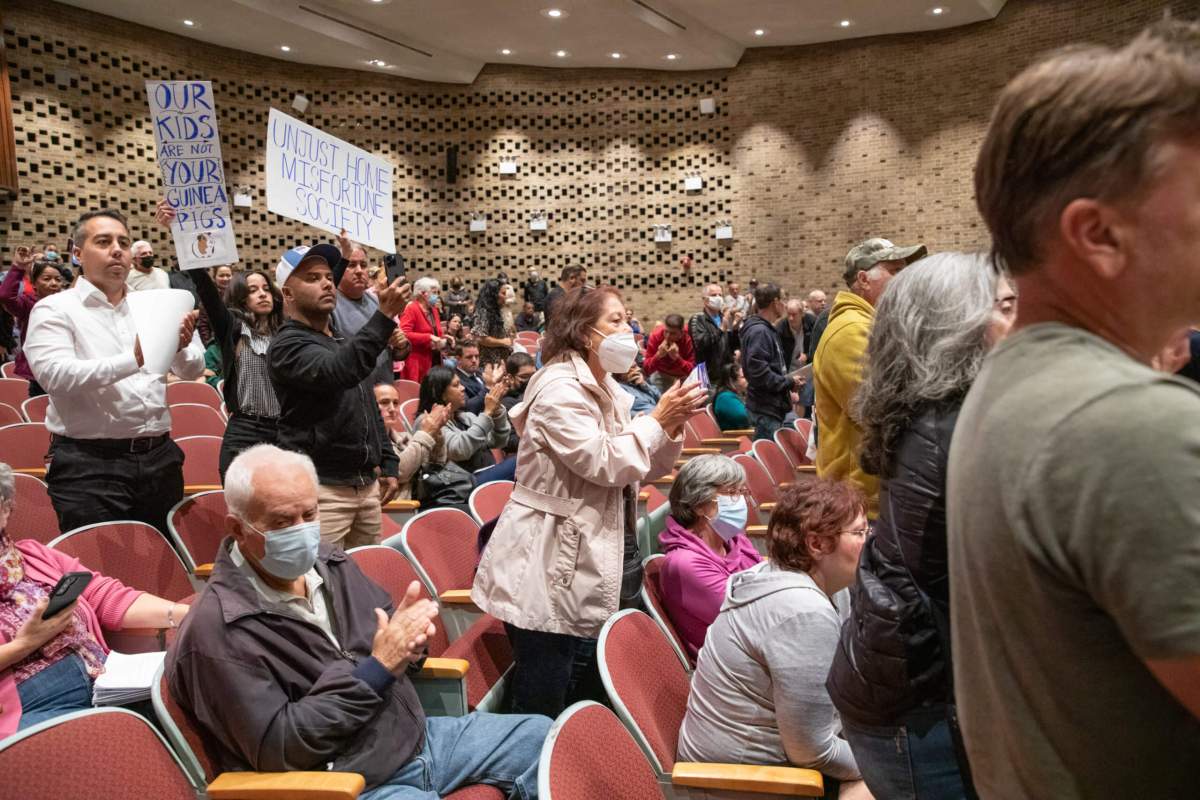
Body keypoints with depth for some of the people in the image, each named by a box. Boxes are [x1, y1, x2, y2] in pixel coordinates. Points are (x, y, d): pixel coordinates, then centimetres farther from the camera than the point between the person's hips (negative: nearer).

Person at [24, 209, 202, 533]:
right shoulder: (55, 309, -2)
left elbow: (193, 371, 5)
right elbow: (55, 375, -18)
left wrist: (181, 348, -19)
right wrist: (133, 360, -30)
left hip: (160, 458, 4)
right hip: (89, 465, -4)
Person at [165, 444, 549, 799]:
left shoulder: (327, 562, 1)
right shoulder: (217, 629, -20)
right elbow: (275, 750, -21)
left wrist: (407, 637, -14)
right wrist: (374, 670, -25)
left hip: (416, 736, 8)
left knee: (539, 736, 12)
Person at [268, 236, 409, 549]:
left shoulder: (344, 341, 18)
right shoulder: (287, 345, -9)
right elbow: (336, 372, -29)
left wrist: (388, 464, 16)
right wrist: (384, 316, -35)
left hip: (368, 484, 8)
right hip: (320, 488, -8)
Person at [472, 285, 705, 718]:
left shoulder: (606, 389, 13)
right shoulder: (559, 389, -16)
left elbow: (642, 468, 13)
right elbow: (602, 463, -23)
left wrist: (672, 427, -3)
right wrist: (656, 419, -14)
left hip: (599, 561, 9)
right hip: (551, 572, -9)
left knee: (592, 697, 17)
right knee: (542, 710, 2)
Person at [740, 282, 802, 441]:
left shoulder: (767, 330, 16)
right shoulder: (759, 331, -17)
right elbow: (759, 373, -26)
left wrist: (788, 381, 5)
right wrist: (789, 382, -14)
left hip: (773, 406, 10)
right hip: (765, 408, -10)